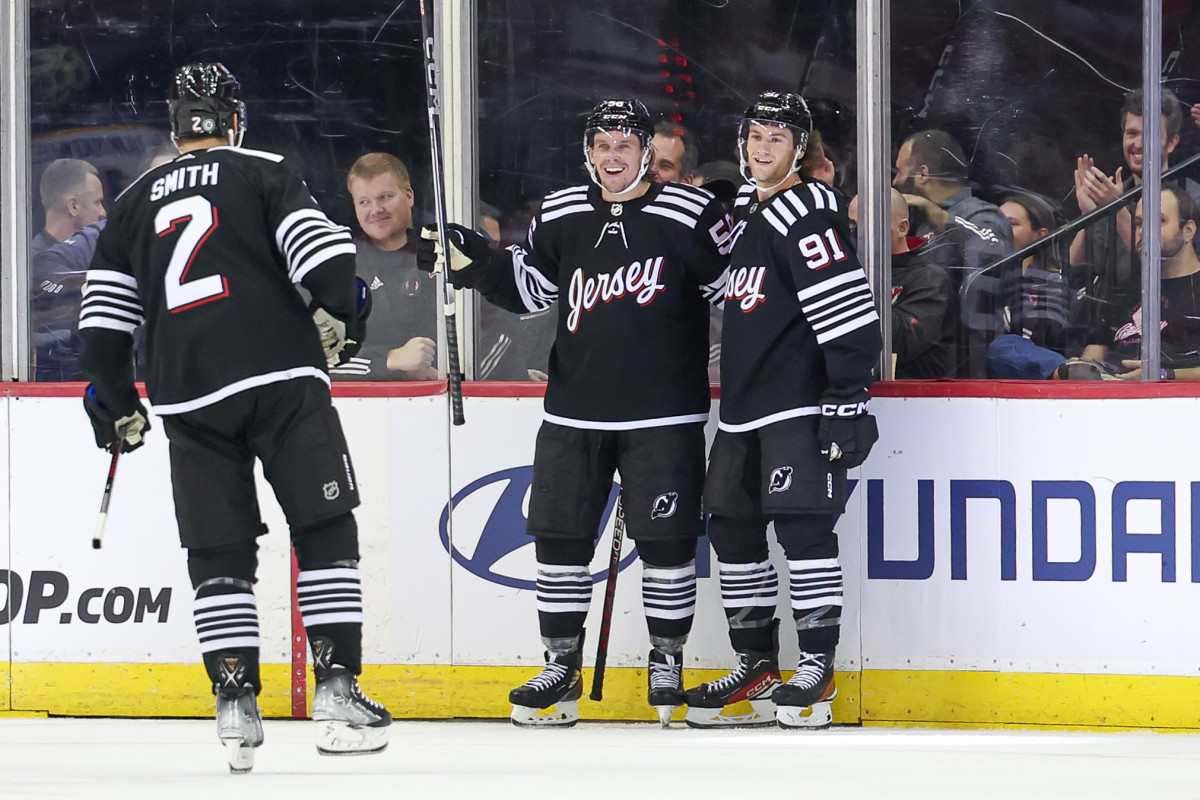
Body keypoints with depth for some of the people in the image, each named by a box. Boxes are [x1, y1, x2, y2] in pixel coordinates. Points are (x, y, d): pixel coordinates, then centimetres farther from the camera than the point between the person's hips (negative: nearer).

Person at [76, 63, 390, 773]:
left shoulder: (133, 203, 18)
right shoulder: (264, 175, 7)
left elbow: (104, 316, 16)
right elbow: (320, 247, -8)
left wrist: (116, 404, 24)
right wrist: (341, 312, 6)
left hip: (189, 396, 3)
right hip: (282, 378, -3)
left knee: (219, 554, 8)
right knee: (325, 531, 2)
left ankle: (236, 704, -2)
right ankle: (337, 691, -5)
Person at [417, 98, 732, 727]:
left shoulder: (690, 215, -5)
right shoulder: (560, 216, 6)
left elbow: (731, 288, 2)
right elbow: (527, 287, 13)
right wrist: (469, 260, 1)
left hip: (665, 415, -4)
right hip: (574, 412, 4)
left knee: (666, 539, -1)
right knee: (559, 535, 3)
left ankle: (667, 664, 13)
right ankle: (561, 669, 13)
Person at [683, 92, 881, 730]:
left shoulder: (807, 211, -12)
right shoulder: (745, 208, 17)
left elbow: (848, 313, -19)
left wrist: (850, 402, -23)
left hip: (802, 406, -10)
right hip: (744, 407, 10)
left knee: (803, 526, -12)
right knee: (732, 527, 9)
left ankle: (817, 670, -9)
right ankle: (756, 667, 16)